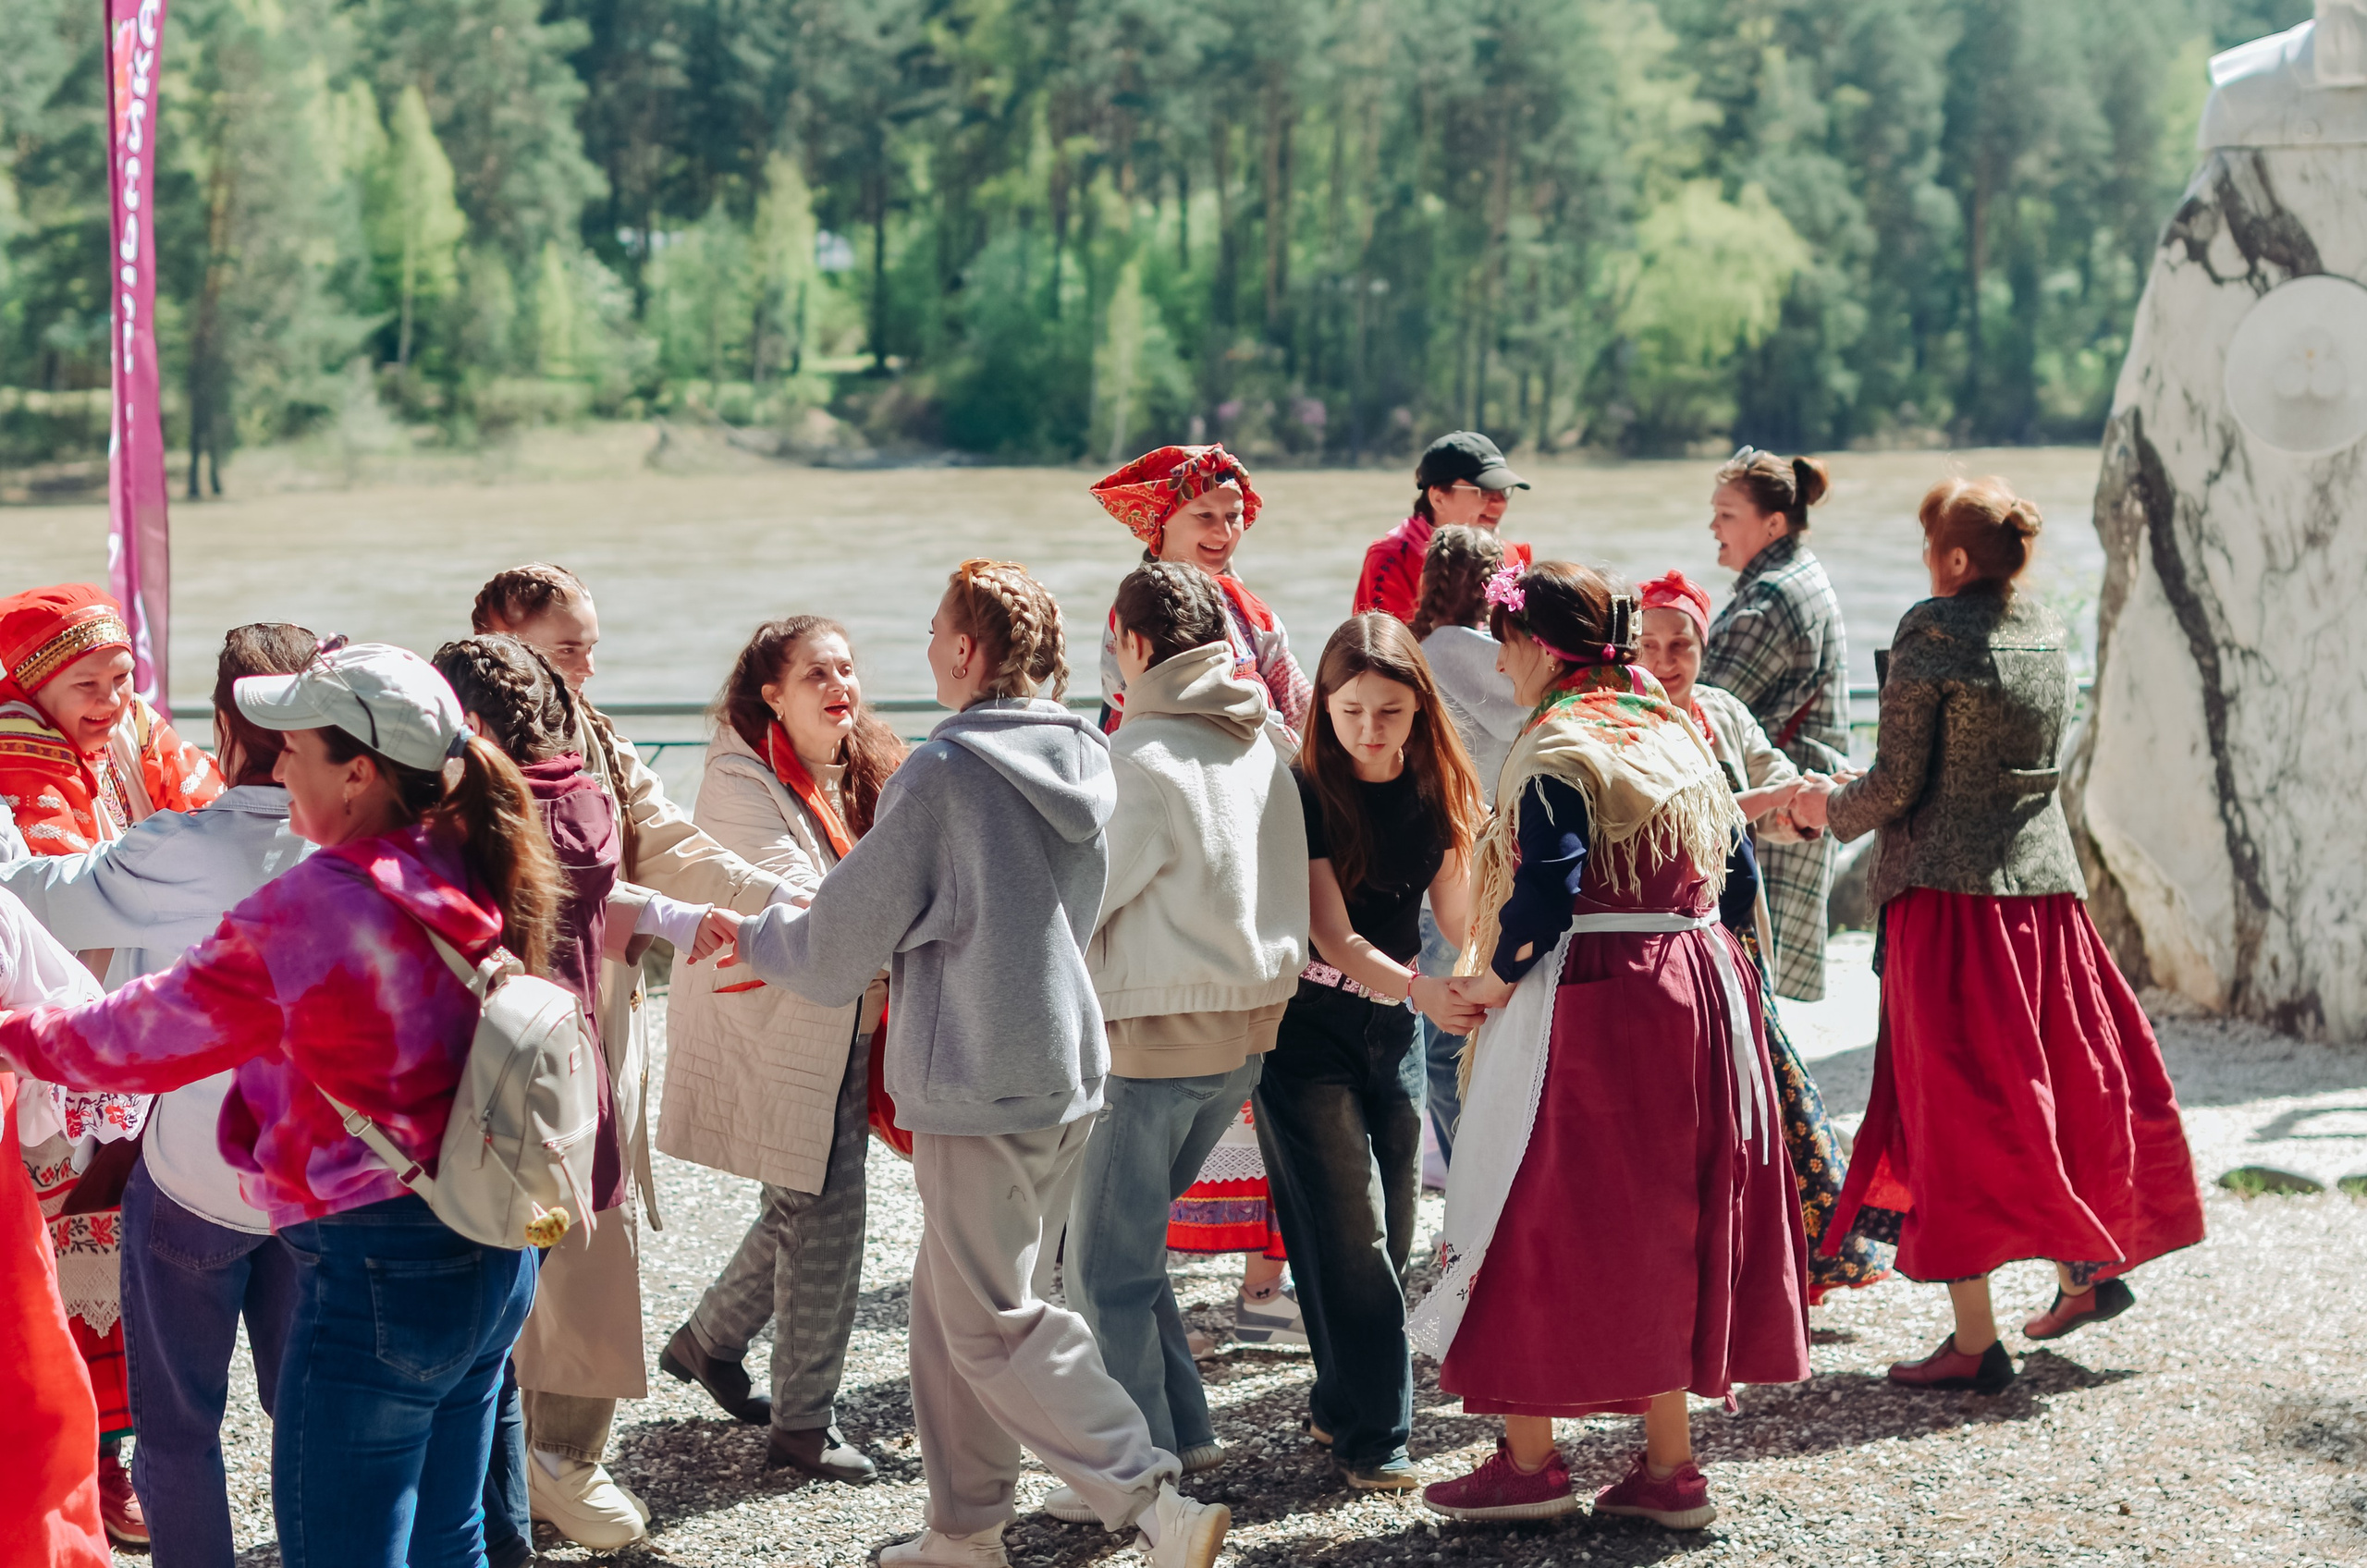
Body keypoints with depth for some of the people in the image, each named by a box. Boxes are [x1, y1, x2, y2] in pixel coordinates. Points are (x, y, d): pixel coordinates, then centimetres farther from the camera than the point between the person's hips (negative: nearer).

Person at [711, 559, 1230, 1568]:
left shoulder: (944, 773, -16)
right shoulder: (1083, 761, 7)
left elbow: (843, 938, -8)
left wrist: (748, 940, 12)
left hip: (979, 1086, -8)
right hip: (1066, 1068, 8)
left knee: (996, 1326, -2)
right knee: (951, 1304, 18)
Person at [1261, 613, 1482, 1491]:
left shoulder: (1436, 788, 0)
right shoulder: (1307, 793, -17)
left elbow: (1456, 909, 5)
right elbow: (1333, 936, -23)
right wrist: (1420, 990, -36)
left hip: (1392, 1025, 6)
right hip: (1308, 1027, -6)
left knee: (1391, 1229, 9)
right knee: (1348, 1230, -9)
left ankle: (1339, 1405, 24)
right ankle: (1371, 1435, -4)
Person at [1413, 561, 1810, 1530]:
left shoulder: (1558, 751, -11)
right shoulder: (1677, 734, 12)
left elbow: (1545, 894, -21)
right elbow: (1736, 884, 13)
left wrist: (1497, 976, -6)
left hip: (1588, 1007, -7)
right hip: (1698, 995, 7)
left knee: (1543, 1221, 3)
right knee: (1663, 1221, 12)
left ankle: (1530, 1459, 8)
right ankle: (1667, 1467, 13)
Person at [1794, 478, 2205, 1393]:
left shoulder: (1932, 632, -13)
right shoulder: (2048, 634, 8)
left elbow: (1898, 783, -13)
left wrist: (1831, 810, 8)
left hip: (1948, 893, -7)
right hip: (2045, 888, 7)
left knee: (1953, 1111, -2)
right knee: (2055, 1082, 21)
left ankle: (1975, 1342, -1)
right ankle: (2087, 1270, 32)